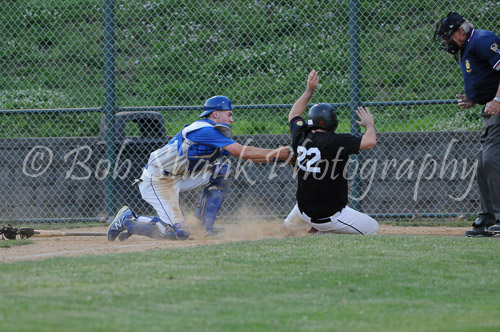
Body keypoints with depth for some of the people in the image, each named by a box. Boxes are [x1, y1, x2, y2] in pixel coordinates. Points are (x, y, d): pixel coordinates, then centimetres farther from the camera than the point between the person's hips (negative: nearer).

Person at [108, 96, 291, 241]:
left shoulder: (214, 135, 12)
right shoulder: (204, 130, -19)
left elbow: (243, 154, 9)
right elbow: (241, 152, -24)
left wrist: (274, 156, -1)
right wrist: (274, 153, -18)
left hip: (177, 178, 10)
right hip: (157, 180, -10)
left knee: (222, 171, 2)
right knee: (179, 233, -16)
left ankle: (206, 227, 2)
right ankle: (128, 221, 1)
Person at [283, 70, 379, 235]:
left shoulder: (300, 137, -4)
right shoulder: (335, 141, -22)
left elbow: (293, 115, 18)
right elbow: (370, 141, -24)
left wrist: (309, 90, 22)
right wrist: (369, 123, -3)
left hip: (304, 211, 8)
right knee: (373, 228, 1)